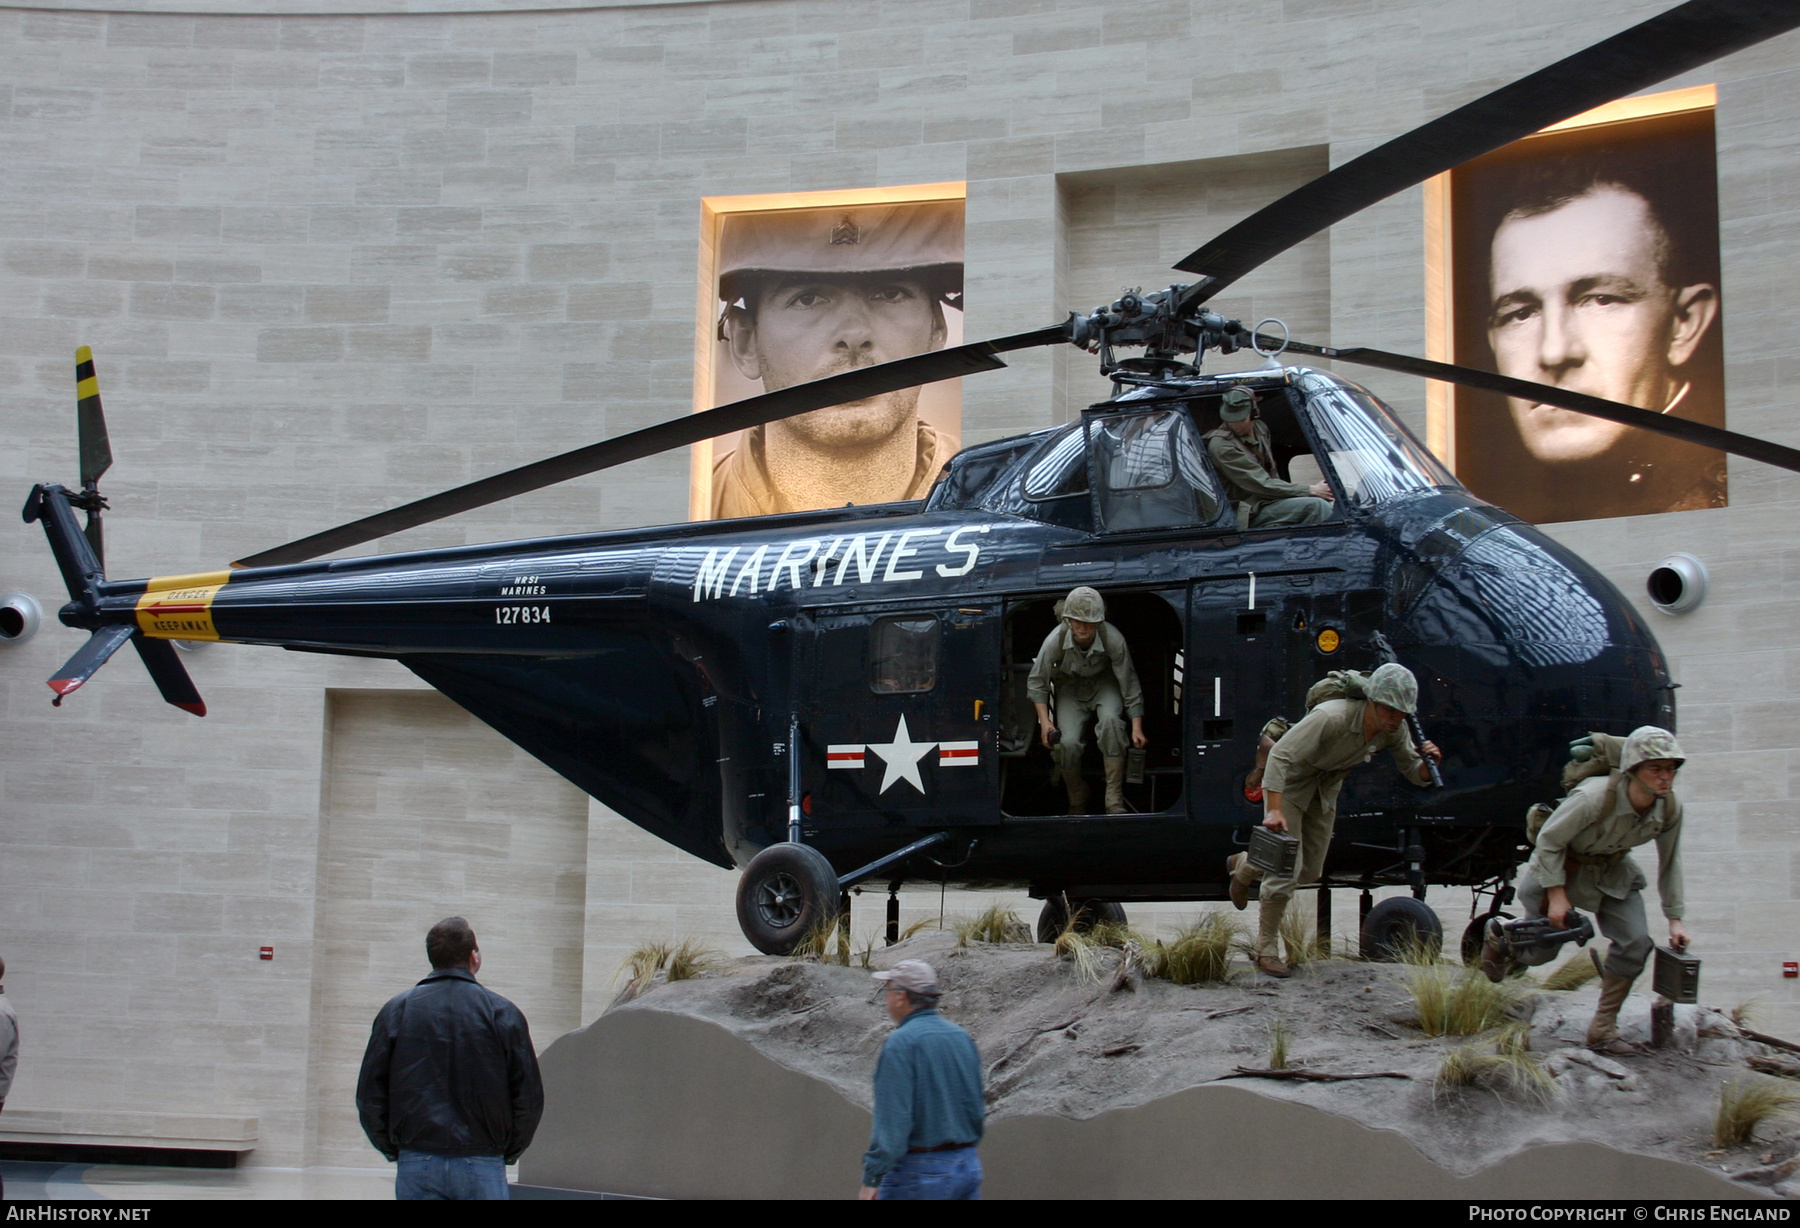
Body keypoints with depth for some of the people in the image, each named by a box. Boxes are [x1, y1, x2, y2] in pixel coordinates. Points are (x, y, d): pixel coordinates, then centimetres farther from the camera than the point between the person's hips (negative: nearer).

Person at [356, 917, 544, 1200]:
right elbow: (529, 1097, -1)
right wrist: (508, 1151, 13)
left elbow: (369, 1095, 4)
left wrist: (392, 1148, 15)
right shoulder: (502, 1013, -1)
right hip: (482, 1165, -1)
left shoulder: (396, 1011, 4)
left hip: (416, 1167, 2)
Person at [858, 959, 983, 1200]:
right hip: (969, 1168, 7)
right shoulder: (962, 1037, 8)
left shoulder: (900, 1043, -13)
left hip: (920, 1171, -7)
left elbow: (892, 1121, -19)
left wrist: (871, 1180, -17)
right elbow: (978, 1109, 14)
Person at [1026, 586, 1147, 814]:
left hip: (1104, 684, -1)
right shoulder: (1055, 640, -27)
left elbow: (1129, 683, -16)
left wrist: (1137, 727, -18)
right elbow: (1036, 682, -11)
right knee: (1066, 742, -23)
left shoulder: (1113, 640, -29)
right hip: (1070, 687, 1)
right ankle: (1077, 802, 5)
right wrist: (1045, 722, -19)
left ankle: (1115, 801, -27)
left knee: (1110, 720, -34)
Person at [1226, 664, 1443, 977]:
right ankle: (1267, 949, 4)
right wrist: (1274, 810, -46)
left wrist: (1428, 762, -29)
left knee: (1310, 872, 14)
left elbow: (1414, 772, -5)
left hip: (1325, 792, 7)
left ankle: (1244, 866, 41)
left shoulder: (1394, 731, -16)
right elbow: (1280, 756, -38)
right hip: (1289, 785, -7)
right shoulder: (1332, 717, -37)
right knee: (1285, 871, -11)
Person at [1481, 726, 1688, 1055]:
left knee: (1635, 942, -13)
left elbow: (1670, 863, -2)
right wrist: (1557, 894, -22)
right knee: (1541, 949, 7)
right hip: (1562, 868, -5)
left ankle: (1603, 1029, 0)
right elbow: (1548, 841, -23)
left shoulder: (1670, 808, -20)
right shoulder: (1594, 798, -37)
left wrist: (1675, 918, 1)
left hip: (1612, 872, 5)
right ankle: (1497, 936, 43)